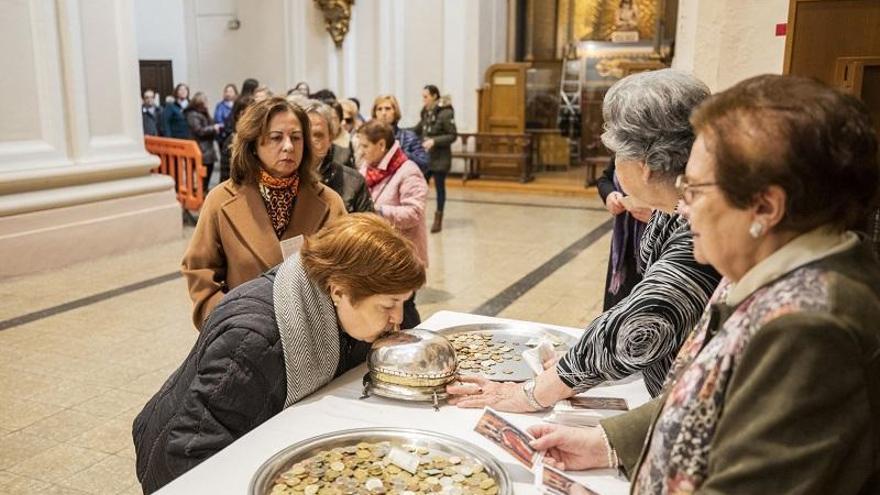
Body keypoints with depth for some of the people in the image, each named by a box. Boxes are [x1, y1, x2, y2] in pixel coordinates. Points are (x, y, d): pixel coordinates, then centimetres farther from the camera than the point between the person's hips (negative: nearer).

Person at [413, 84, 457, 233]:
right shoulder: (426, 112, 7)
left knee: (439, 187, 6)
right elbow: (418, 130, 20)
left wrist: (434, 141, -22)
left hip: (440, 158, -6)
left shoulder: (446, 113, -13)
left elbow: (453, 136, -13)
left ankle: (438, 219, 18)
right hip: (425, 157, 6)